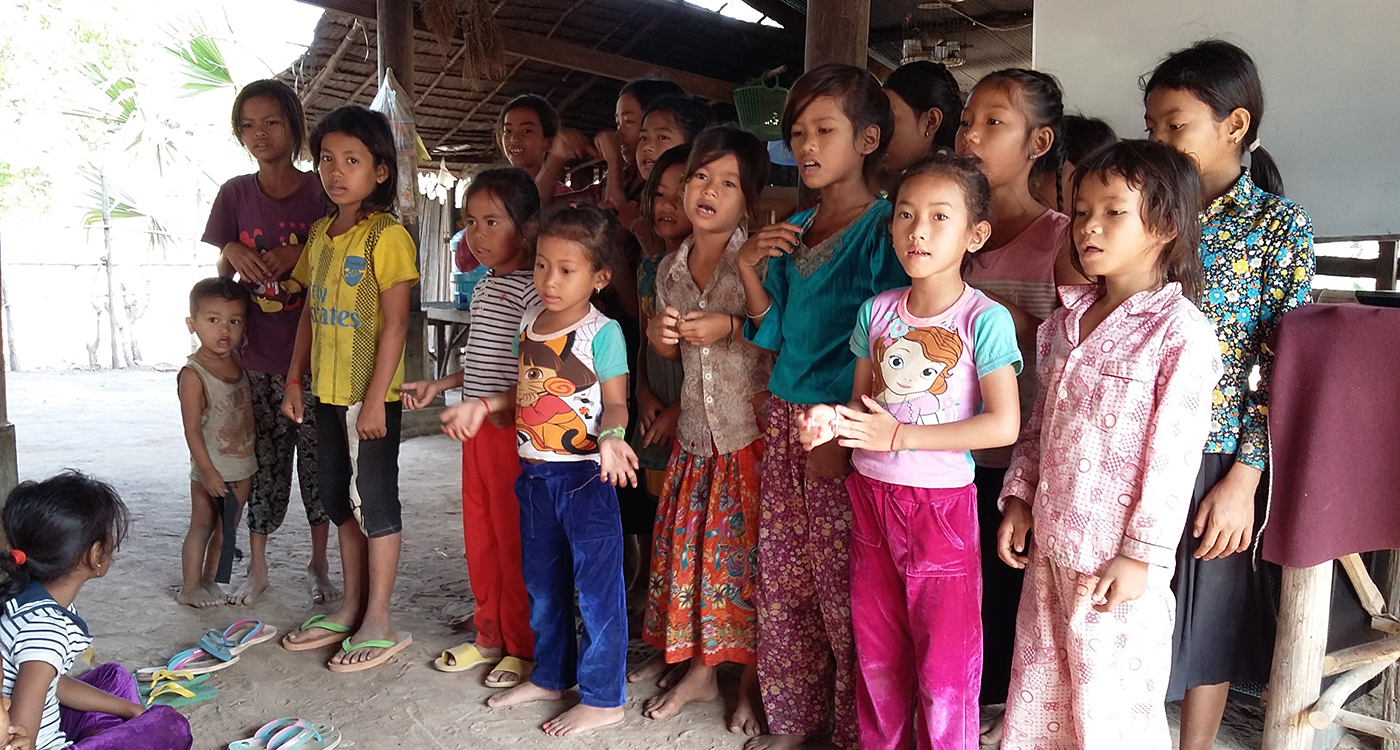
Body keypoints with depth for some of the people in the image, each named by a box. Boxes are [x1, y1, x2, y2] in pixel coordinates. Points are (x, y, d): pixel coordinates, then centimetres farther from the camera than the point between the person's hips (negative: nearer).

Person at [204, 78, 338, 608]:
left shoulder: (320, 192, -3)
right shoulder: (236, 194, 4)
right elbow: (223, 276, 10)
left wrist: (300, 255, -17)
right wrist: (233, 252, -11)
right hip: (255, 352, 2)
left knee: (317, 457, 6)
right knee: (264, 460, 10)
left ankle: (319, 563, 21)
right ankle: (257, 568, 24)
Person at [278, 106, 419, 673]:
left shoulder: (387, 234, -13)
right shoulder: (320, 233, 11)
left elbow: (395, 323, -17)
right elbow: (311, 312, 16)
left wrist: (374, 399, -19)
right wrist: (294, 381, 13)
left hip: (370, 394, -8)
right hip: (328, 392, 8)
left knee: (374, 502, 1)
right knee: (340, 501, 16)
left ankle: (379, 623, 14)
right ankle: (351, 610, 31)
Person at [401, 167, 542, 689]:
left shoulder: (530, 287, -14)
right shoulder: (485, 287, 14)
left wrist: (508, 405, -28)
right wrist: (438, 386, 22)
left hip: (514, 428, -9)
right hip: (477, 427, 9)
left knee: (514, 538, 2)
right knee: (479, 536, 16)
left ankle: (521, 646, 18)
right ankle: (489, 636, 31)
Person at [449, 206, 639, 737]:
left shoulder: (602, 331, -13)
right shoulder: (530, 323, 8)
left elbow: (615, 403, -14)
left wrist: (610, 437, -34)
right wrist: (483, 405, 5)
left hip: (585, 475, -7)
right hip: (535, 473, 8)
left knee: (596, 584, 3)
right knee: (542, 582, 20)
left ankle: (602, 698, 17)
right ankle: (550, 676, 39)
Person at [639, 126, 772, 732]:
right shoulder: (670, 268, 9)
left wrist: (731, 327, -22)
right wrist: (658, 336, -2)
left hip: (751, 431, -5)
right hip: (696, 430, 6)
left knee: (744, 552, 2)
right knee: (688, 546, 11)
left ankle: (752, 681, 21)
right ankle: (700, 669, 31)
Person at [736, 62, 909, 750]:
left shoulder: (884, 229, -10)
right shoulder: (790, 229, 13)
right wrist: (749, 270, 0)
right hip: (786, 417, 7)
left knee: (843, 587, 2)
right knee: (782, 578, 14)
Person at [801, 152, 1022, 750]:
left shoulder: (984, 319, -13)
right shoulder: (876, 312, 2)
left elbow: (1004, 425, -18)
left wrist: (901, 435, -20)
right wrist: (831, 420, -12)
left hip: (942, 501, -5)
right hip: (870, 494, 5)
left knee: (944, 658, 6)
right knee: (875, 649, 19)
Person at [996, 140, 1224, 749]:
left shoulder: (1180, 331, -14)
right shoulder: (1066, 321, 8)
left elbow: (1173, 453, -15)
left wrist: (1142, 554, -15)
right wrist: (1020, 497, 10)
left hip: (1118, 560, -6)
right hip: (1050, 545, 7)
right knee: (1037, 694, 19)